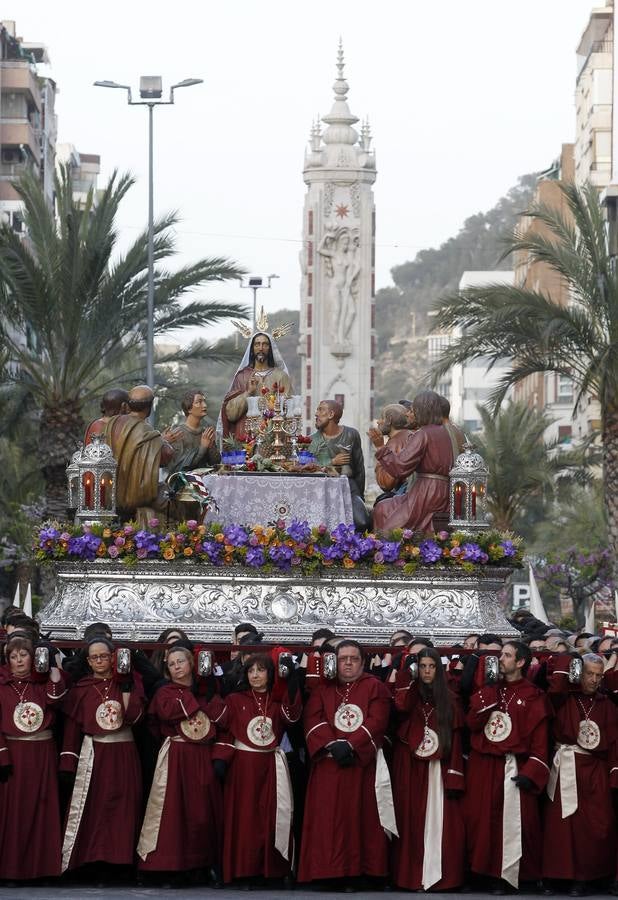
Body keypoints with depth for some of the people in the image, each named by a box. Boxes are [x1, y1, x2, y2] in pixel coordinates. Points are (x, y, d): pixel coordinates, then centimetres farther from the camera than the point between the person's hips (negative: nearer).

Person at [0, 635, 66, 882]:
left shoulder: (42, 684, 8)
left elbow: (56, 699, -14)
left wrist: (52, 665, -18)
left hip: (42, 753, 2)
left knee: (40, 810, 4)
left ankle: (41, 865, 8)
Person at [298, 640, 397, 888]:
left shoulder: (375, 687, 7)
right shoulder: (322, 688, 12)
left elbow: (377, 721, -6)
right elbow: (313, 719, -1)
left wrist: (351, 745, -17)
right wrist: (332, 744, -18)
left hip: (363, 762, -1)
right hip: (328, 764, 1)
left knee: (361, 817, -4)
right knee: (329, 819, -4)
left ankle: (361, 871, -4)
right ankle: (328, 872, -4)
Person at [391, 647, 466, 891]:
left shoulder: (447, 700, 9)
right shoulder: (410, 694, 8)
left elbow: (455, 740, 5)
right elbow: (401, 706, -18)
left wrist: (455, 777, -4)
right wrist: (407, 671, -12)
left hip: (438, 770, 0)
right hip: (410, 768, 0)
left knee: (439, 821, -4)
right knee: (411, 822, -2)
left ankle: (439, 875, -2)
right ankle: (410, 875, 0)